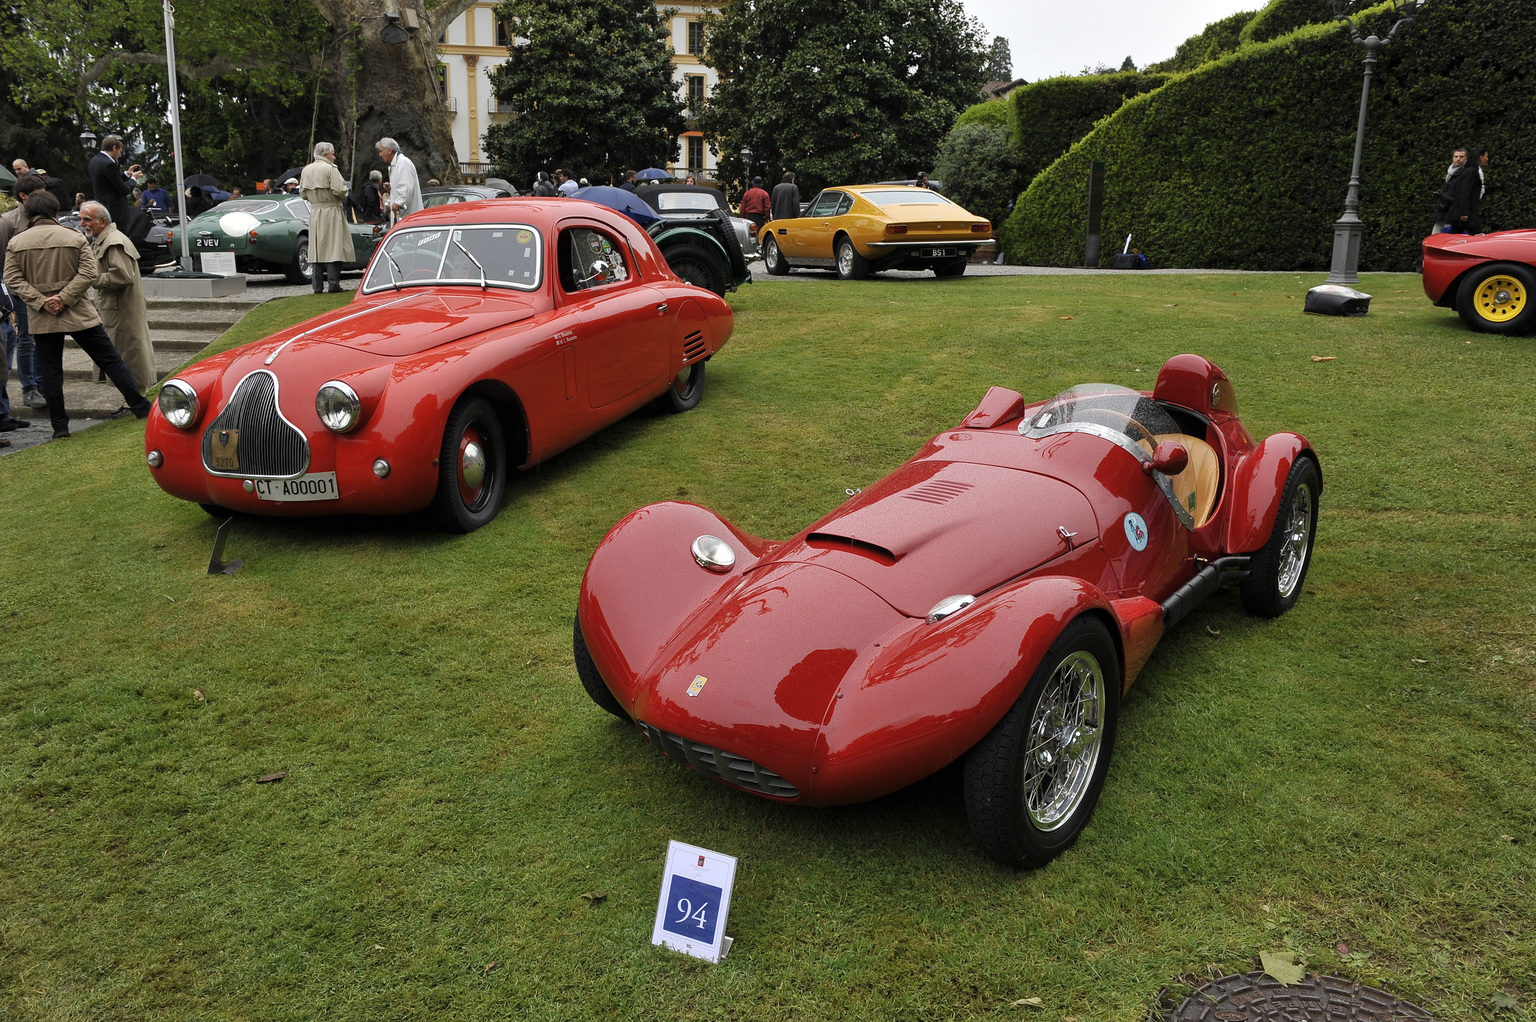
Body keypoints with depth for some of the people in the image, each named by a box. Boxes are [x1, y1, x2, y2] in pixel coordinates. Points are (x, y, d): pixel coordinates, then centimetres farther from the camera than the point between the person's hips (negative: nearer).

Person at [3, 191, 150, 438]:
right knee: (110, 360, 5)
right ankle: (142, 408, 4)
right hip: (79, 315, -1)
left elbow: (13, 280, -4)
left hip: (41, 320, 1)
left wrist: (41, 301, -8)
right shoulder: (75, 238, -2)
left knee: (49, 371, 9)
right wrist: (64, 298, -11)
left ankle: (60, 426, 10)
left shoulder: (16, 243, 2)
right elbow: (88, 273, -10)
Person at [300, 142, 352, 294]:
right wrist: (343, 196, 4)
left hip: (314, 212, 6)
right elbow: (340, 190, -17)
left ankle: (317, 286, 6)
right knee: (333, 248, -4)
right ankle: (333, 284, -6)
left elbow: (303, 193, 12)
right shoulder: (330, 169, -10)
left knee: (316, 248, 8)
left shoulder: (306, 170, 9)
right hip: (331, 212, -6)